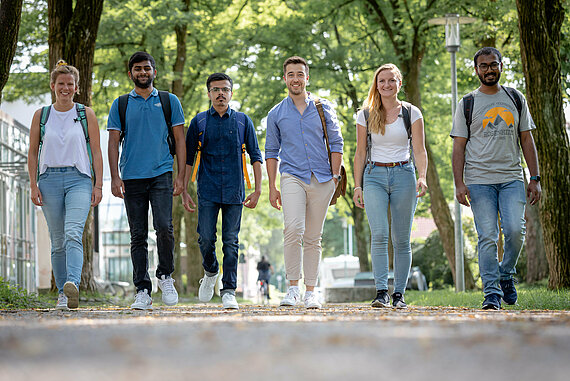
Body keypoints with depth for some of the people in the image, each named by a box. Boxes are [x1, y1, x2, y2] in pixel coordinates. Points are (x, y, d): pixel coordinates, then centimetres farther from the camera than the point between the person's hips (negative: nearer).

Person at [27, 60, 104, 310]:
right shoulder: (41, 116, 11)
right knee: (57, 241, 4)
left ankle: (73, 285, -39)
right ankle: (63, 295, 10)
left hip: (79, 179, -2)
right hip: (49, 179, 2)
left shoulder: (86, 114, 7)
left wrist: (98, 185, -2)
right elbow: (33, 153, 12)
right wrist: (33, 184, 2)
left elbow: (96, 152, 6)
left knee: (73, 233, -22)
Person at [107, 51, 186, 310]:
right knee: (138, 236, 1)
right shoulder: (120, 104, 11)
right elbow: (113, 142, 8)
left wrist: (181, 176, 0)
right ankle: (142, 291, 4)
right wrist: (115, 177, -4)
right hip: (131, 177, 1)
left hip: (161, 174, -1)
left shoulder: (169, 102, 10)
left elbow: (179, 140, 9)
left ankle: (165, 276, 6)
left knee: (164, 227, -17)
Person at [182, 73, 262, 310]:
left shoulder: (243, 121, 8)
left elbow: (255, 156, 9)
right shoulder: (199, 122, 8)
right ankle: (210, 272, 23)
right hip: (207, 191, 0)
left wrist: (257, 190, 1)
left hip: (234, 191, 0)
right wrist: (184, 191, 4)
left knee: (231, 241, -2)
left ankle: (229, 291, 2)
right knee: (206, 238, -6)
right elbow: (188, 158, 11)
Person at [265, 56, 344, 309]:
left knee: (313, 238, 3)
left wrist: (335, 177, 0)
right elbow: (271, 152, 12)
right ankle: (293, 288, -15)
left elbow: (336, 144, 10)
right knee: (293, 229, -21)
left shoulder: (324, 109, 9)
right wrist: (272, 187, 6)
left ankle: (310, 292, 10)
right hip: (292, 177, -1)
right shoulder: (276, 114, 9)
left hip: (322, 180, 1)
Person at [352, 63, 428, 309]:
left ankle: (399, 294, 6)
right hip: (374, 176, 0)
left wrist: (422, 177, -15)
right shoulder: (366, 115, 8)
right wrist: (357, 186, 5)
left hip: (403, 174, 0)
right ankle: (381, 292, -17)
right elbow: (360, 153, 11)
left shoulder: (411, 113, 5)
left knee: (401, 239, 0)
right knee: (379, 235, -15)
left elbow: (419, 151, 1)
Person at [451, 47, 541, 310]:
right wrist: (459, 183, -8)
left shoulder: (516, 99, 13)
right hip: (479, 180, -1)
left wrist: (535, 179, 5)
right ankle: (492, 292, -4)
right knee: (487, 237, -8)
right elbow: (459, 147, 4)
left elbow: (526, 140, 13)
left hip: (512, 179, 2)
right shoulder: (467, 104, 6)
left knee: (515, 230, -14)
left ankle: (506, 275, 11)